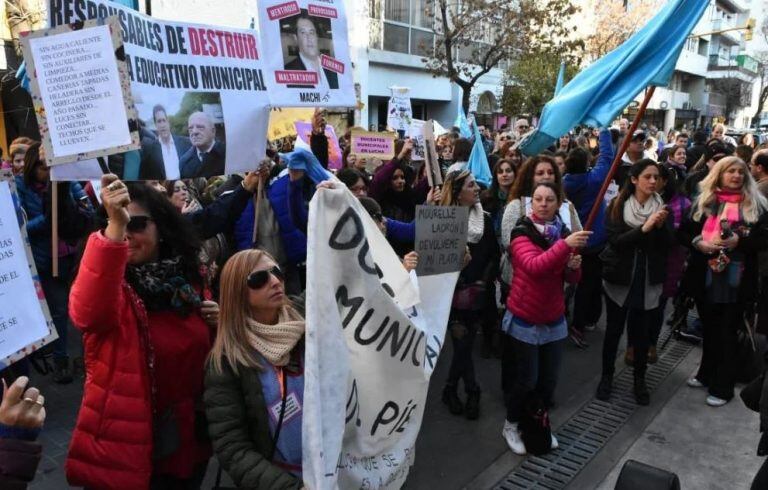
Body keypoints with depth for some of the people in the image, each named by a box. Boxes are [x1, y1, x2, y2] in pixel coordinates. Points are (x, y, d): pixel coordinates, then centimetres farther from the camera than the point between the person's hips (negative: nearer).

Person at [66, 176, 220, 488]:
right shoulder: (104, 278, -12)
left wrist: (217, 324, -8)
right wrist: (113, 228, -47)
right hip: (123, 448, -4)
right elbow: (88, 314, -38)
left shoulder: (189, 279, 1)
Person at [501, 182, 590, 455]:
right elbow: (534, 266, -33)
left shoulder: (563, 233, 4)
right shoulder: (521, 233, -13)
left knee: (549, 379, 10)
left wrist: (574, 267, -15)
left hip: (554, 319, 5)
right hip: (525, 320, -5)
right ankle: (511, 426, 25)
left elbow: (571, 279, 8)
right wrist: (565, 245, -44)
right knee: (526, 379, 1)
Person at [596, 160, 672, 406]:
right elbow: (615, 241, -16)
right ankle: (607, 376, 23)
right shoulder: (618, 205, -6)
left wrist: (661, 225, -20)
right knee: (614, 329, 8)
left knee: (643, 332, 7)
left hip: (649, 280, 2)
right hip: (620, 277, -2)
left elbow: (668, 244, -1)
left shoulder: (661, 205, 2)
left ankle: (640, 379, 23)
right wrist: (644, 228, -27)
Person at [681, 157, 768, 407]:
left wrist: (740, 241, -17)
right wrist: (698, 242, -13)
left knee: (728, 333, 5)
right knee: (710, 329, 16)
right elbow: (685, 231, 6)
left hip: (737, 280, -2)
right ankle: (707, 374, 34)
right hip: (706, 277, 2)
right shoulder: (703, 201, 6)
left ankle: (722, 387, 15)